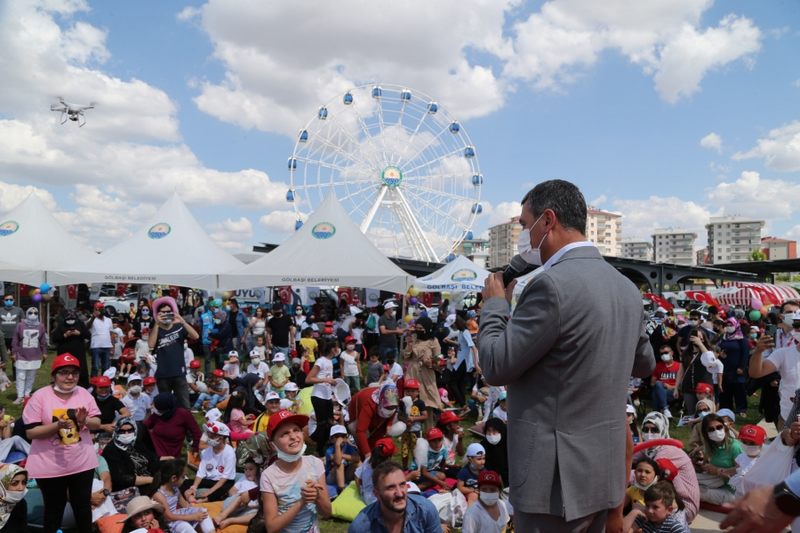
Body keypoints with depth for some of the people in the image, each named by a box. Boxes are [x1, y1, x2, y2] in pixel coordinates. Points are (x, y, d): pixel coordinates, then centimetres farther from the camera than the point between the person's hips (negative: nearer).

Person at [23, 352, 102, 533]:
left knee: (83, 505, 16)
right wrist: (58, 425, -26)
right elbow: (30, 432, -12)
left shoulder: (84, 394, -1)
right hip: (50, 466, -3)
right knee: (54, 508, 12)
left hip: (82, 463, 3)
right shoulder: (40, 396, -11)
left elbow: (97, 423, 3)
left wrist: (84, 420, -19)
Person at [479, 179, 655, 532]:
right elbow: (645, 363, 19)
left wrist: (495, 303, -3)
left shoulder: (552, 284, -22)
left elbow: (495, 366, -17)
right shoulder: (625, 286, 5)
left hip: (556, 476, -8)